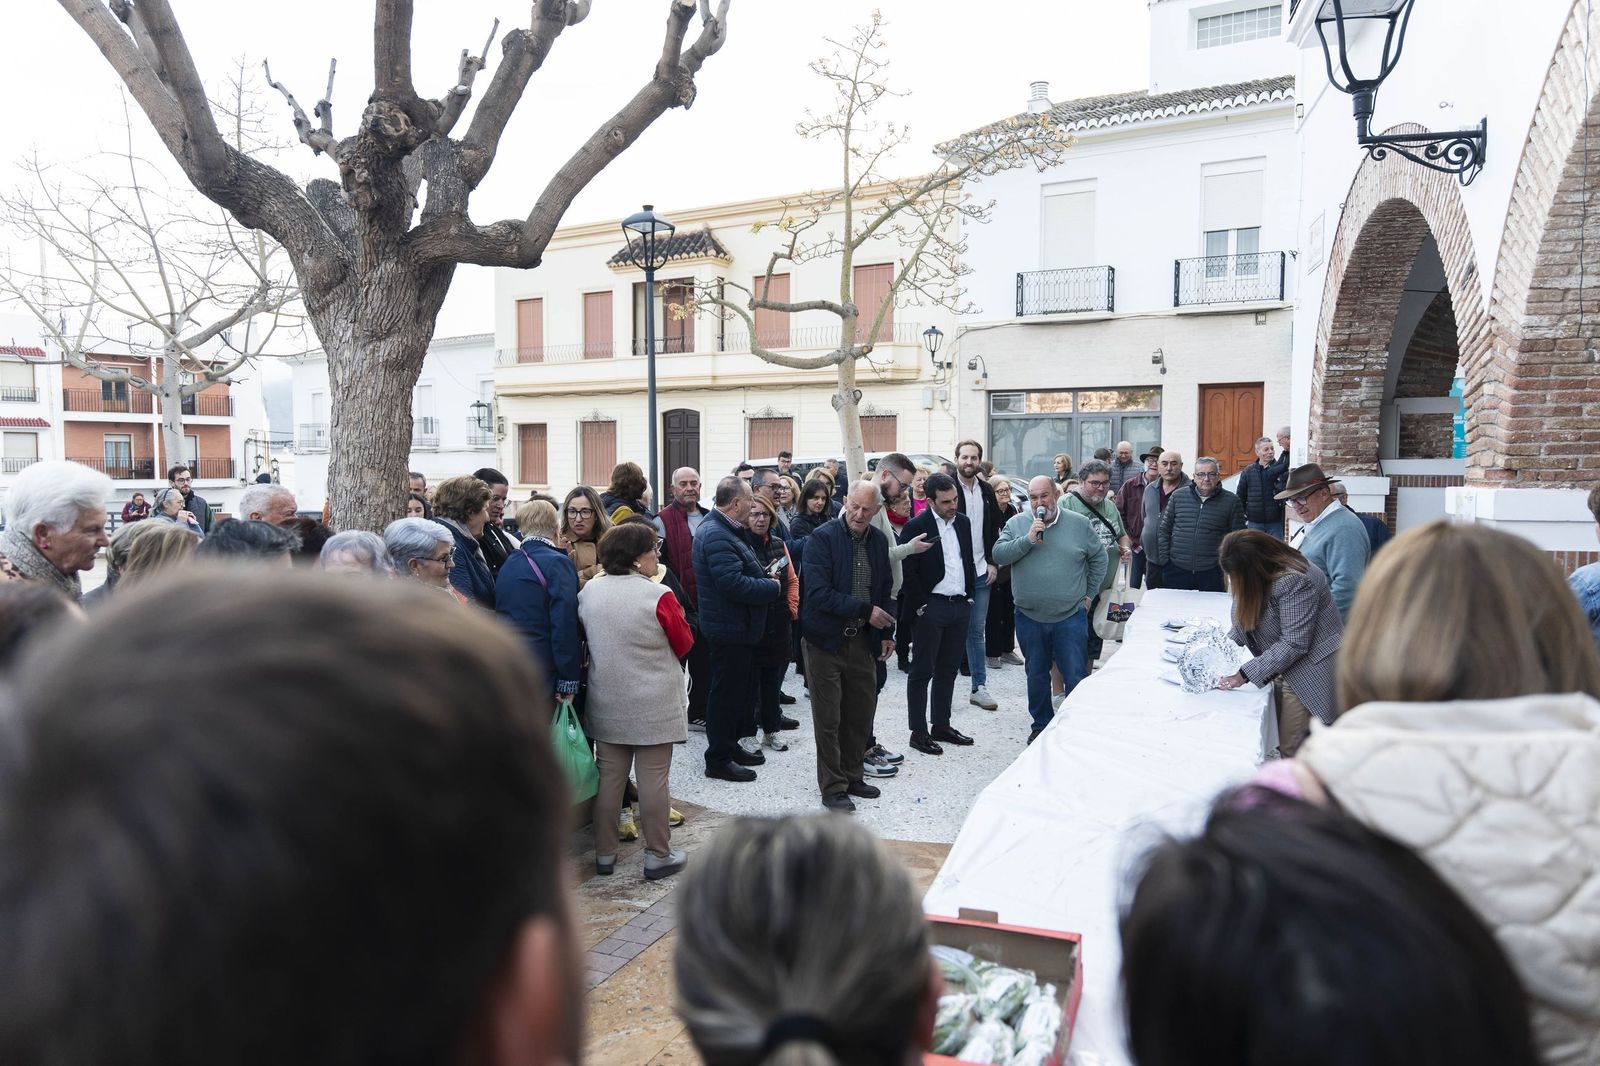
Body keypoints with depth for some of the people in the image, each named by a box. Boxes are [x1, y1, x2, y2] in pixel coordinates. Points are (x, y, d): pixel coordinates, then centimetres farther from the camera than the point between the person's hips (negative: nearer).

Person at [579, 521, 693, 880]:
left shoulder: (589, 591, -1)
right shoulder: (659, 596, -17)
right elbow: (684, 643, -5)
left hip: (606, 703, 5)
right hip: (653, 705, -5)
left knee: (609, 776, 13)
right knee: (653, 780, 4)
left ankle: (604, 853, 23)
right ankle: (658, 855, 14)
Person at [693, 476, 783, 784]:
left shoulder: (727, 530, 11)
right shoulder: (716, 535, -22)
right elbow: (734, 583, -29)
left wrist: (766, 578, 4)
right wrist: (773, 587, -16)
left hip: (739, 627, 11)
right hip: (728, 629, -11)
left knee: (740, 691, 20)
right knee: (726, 694, 1)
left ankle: (729, 746, 34)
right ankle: (718, 759, 13)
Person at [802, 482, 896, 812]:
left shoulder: (879, 540, 7)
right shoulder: (822, 538, -14)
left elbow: (886, 589, 16)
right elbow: (819, 593, -21)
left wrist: (887, 632, 9)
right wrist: (865, 610, -19)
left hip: (863, 639, 6)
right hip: (826, 639, -6)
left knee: (862, 713, 13)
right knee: (828, 719, 2)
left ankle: (853, 777, 30)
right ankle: (832, 787, 14)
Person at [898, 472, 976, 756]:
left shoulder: (963, 522, 8)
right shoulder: (915, 527, -12)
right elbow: (908, 572, -13)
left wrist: (970, 595, 11)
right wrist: (921, 606, -13)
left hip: (960, 605, 6)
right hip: (931, 607, -6)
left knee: (948, 670, 14)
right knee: (922, 672, 2)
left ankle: (942, 726, 25)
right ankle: (919, 732, 10)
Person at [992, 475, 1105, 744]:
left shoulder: (1078, 524, 0)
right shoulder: (1016, 524, 2)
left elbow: (1099, 558, 9)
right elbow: (999, 555, -9)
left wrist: (1089, 594, 7)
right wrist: (1028, 539, -20)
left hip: (1071, 617, -1)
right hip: (1029, 618, 2)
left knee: (1075, 676, -1)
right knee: (1036, 676, 14)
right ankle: (1041, 725, 29)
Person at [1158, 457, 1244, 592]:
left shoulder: (1231, 501, 0)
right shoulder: (1178, 496, 5)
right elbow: (1164, 530, 9)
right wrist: (1165, 560, 3)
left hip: (1212, 574, -1)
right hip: (1176, 570, 2)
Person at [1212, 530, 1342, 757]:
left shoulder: (1295, 581, -24)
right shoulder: (1254, 578, 3)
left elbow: (1294, 644, -24)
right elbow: (1244, 625, 9)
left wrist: (1245, 674, -22)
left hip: (1309, 672, -8)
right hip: (1281, 672, 8)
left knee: (1290, 748, -7)